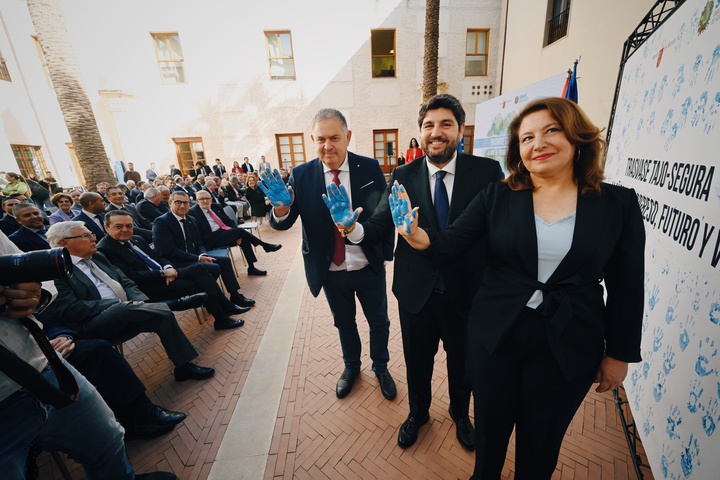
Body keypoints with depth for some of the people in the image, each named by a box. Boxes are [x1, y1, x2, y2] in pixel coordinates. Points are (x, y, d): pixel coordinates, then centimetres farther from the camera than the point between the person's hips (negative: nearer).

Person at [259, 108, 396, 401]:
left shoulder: (369, 168, -9)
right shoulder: (301, 175, -9)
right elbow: (282, 224, -10)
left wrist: (387, 253, -6)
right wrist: (281, 208, -31)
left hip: (369, 268, 0)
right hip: (330, 272, 1)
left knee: (379, 321, 19)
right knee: (343, 322, 24)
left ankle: (381, 367, 50)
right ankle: (351, 367, 53)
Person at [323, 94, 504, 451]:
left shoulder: (487, 171, -8)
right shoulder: (402, 177, -5)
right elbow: (379, 226, -11)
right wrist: (354, 229, -32)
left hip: (467, 292, 0)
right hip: (416, 292, 1)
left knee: (462, 361, 25)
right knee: (417, 361, 23)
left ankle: (460, 414, 59)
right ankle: (418, 412, 56)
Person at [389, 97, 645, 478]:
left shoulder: (618, 203, -4)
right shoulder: (497, 197, -6)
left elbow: (627, 287, 1)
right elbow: (453, 241, -11)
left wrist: (619, 354, 6)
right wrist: (419, 236, -32)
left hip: (568, 347, 0)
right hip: (493, 335, 1)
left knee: (541, 441, 22)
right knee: (490, 427, 22)